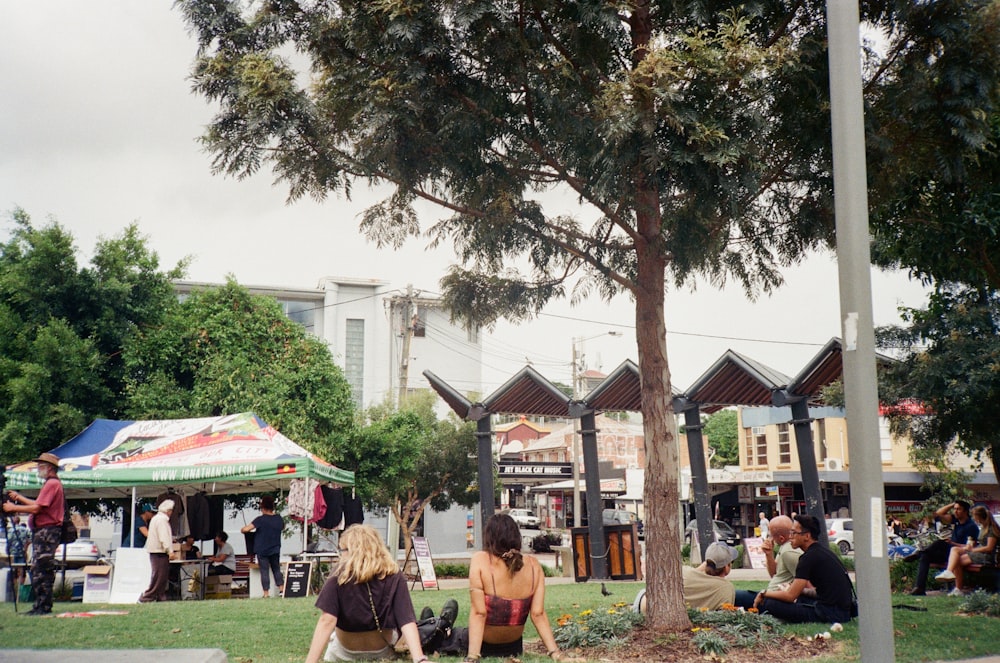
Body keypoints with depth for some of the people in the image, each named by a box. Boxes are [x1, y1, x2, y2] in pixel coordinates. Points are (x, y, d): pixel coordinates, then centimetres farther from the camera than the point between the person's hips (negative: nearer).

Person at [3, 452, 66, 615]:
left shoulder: (52, 484, -12)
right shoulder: (51, 483, 22)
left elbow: (37, 508, -17)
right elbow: (38, 505, 25)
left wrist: (13, 508, -8)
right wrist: (19, 497, 25)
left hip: (47, 531, -11)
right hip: (43, 531, 11)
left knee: (41, 570, -11)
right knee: (39, 570, 11)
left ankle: (43, 607, -10)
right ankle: (41, 606, 13)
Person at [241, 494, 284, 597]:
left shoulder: (260, 519, -16)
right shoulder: (278, 518, -1)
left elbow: (246, 529, -23)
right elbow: (283, 527, 23)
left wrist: (242, 529, -1)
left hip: (262, 551, -4)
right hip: (275, 550, 4)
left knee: (264, 571, 1)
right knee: (277, 570, 17)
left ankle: (266, 593, 1)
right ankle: (281, 589, 14)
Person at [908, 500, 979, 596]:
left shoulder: (971, 526, -14)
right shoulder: (956, 519, 10)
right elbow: (938, 514, 7)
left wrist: (952, 543, -25)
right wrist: (952, 504, 1)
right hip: (948, 552, 9)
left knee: (942, 543, -30)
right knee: (925, 557, -12)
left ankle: (919, 553, -14)